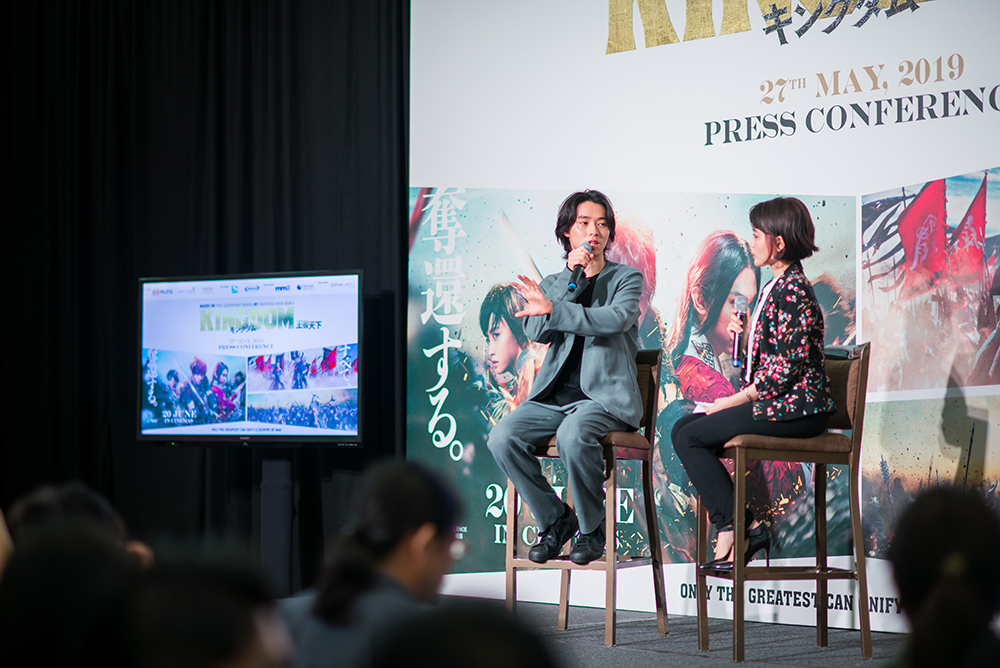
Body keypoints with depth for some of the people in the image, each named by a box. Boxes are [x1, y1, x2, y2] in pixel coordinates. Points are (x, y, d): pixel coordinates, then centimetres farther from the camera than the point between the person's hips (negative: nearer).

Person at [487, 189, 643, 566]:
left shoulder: (627, 279, 8)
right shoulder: (553, 284, 19)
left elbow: (616, 319, -15)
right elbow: (535, 331, -1)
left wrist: (553, 310, -25)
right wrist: (570, 278, -8)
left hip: (605, 396, -4)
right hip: (555, 394, 4)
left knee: (573, 436, -37)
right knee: (502, 437, -22)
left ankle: (592, 530, -13)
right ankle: (555, 520, -3)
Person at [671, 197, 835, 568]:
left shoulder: (792, 291, -15)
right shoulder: (777, 286, 16)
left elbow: (785, 368, -21)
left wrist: (734, 401, -14)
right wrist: (744, 335, 4)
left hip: (795, 406, -10)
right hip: (775, 402, 10)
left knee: (690, 436, -12)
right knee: (684, 428, 6)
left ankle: (738, 528, -8)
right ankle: (743, 528, 0)